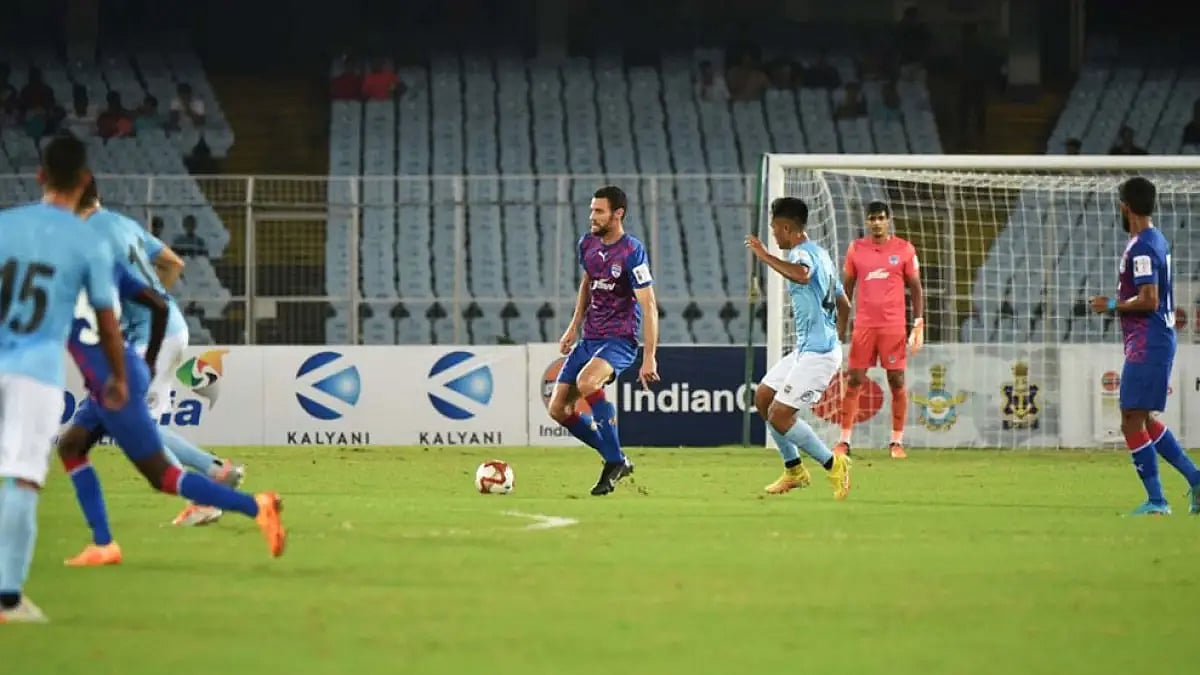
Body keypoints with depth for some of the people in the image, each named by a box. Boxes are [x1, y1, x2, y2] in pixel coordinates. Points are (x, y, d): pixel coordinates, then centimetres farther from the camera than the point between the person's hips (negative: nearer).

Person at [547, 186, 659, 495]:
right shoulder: (587, 244, 5)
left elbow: (648, 306, -18)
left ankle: (614, 461, -22)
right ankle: (616, 460, 16)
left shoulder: (632, 252, -16)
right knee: (558, 408, 1)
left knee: (586, 381, -36)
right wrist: (574, 326, 19)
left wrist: (649, 357, -23)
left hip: (620, 340, -8)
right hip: (589, 339, 8)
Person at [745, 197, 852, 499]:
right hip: (806, 349, 10)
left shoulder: (802, 253, -15)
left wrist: (764, 256, -34)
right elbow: (843, 305, 24)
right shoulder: (821, 254, 17)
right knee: (763, 397, 16)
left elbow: (802, 274, -42)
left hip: (816, 353, -10)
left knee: (780, 417, -10)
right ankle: (794, 470, 22)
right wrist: (834, 336, 37)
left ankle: (834, 465, 0)